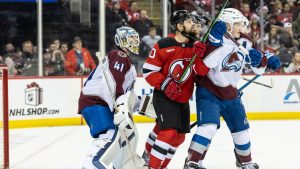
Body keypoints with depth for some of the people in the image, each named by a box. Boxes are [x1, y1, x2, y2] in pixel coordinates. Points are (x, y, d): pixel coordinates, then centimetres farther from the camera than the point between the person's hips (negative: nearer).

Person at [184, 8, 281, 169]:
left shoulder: (244, 44, 1)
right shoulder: (218, 42, -20)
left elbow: (258, 67, 11)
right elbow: (204, 65, -33)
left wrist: (268, 59, -11)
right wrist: (215, 42, -39)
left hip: (231, 95, 7)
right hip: (209, 93, -7)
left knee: (241, 128, 17)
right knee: (209, 126, -26)